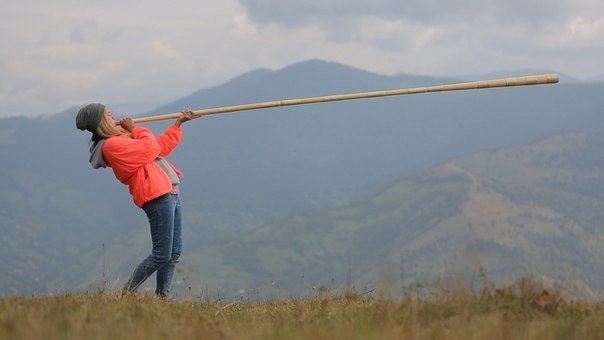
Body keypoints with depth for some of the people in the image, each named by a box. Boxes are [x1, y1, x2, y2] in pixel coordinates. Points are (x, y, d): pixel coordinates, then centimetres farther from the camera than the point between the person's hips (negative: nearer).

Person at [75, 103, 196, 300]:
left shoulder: (121, 138, 18)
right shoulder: (112, 145, -14)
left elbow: (162, 146, 26)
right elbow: (151, 148, -17)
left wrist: (179, 123, 28)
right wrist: (134, 129, -3)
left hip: (170, 193, 10)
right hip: (158, 197, -10)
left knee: (174, 253, 10)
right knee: (162, 255, -9)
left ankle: (162, 295, 15)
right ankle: (128, 293, 0)